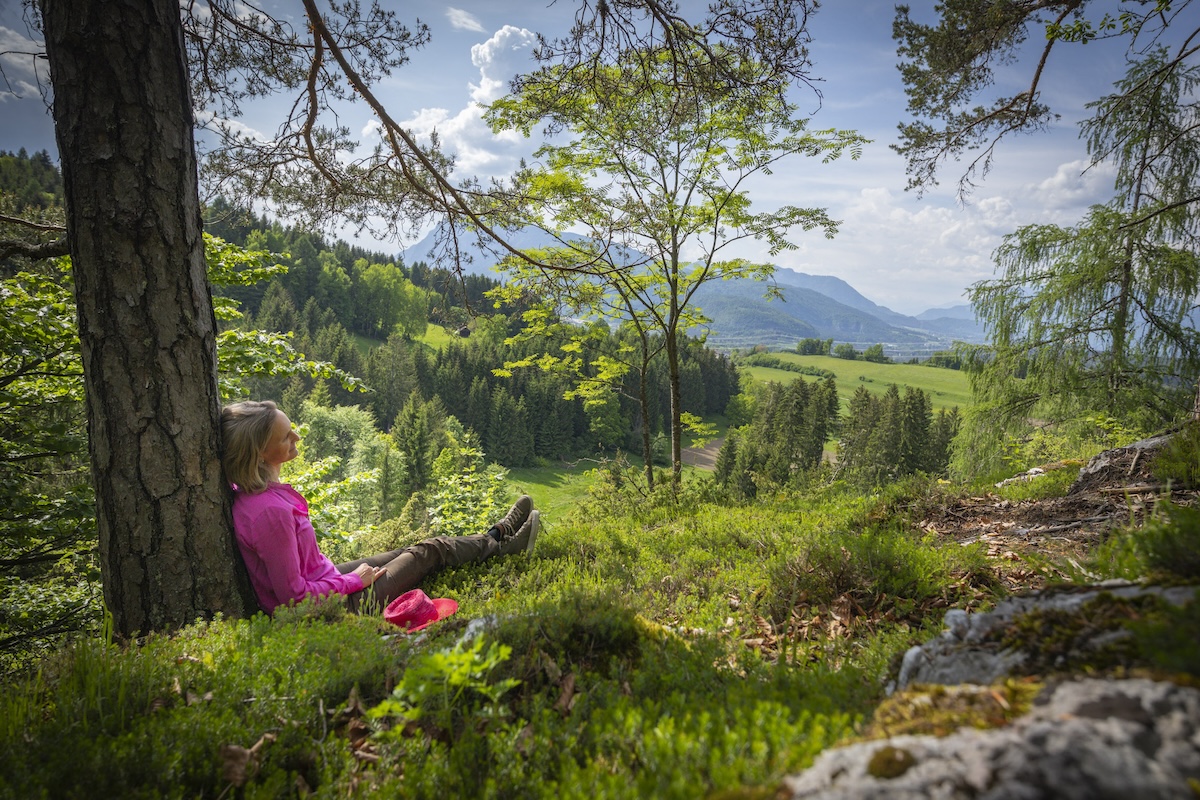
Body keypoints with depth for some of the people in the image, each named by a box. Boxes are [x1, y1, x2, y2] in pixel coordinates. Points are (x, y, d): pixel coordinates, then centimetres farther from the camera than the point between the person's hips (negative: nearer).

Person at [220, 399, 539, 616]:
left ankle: (497, 536, 39)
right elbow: (294, 596, -28)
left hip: (323, 577, 8)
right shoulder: (269, 510, -34)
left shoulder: (246, 491, -5)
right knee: (431, 551, 8)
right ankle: (499, 542, 33)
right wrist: (354, 580, -14)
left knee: (415, 551, 20)